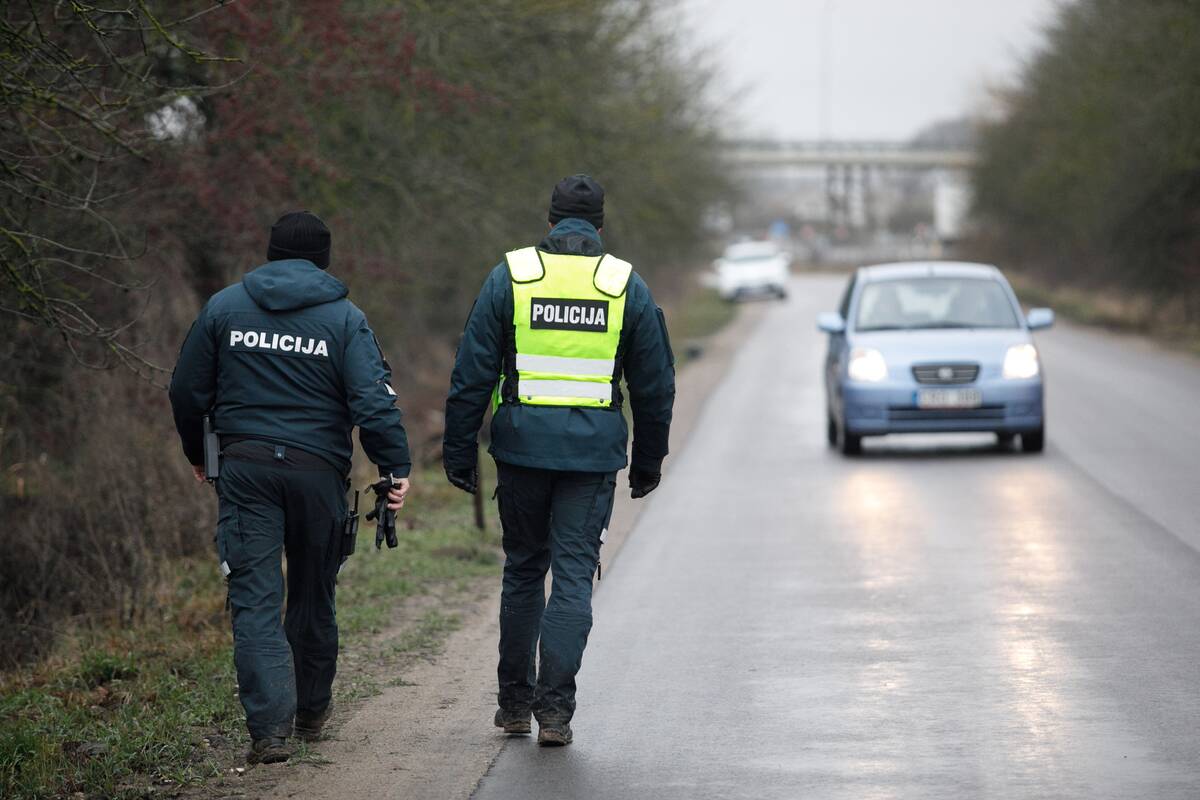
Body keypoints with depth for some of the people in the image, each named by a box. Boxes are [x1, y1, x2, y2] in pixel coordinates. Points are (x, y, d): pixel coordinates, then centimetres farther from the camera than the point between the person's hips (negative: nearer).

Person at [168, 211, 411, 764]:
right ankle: (312, 713, 30)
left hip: (245, 469, 0)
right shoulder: (344, 318, -1)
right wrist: (396, 468, -4)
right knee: (314, 596, 16)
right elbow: (374, 402, -10)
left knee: (255, 599, -3)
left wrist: (197, 453, 24)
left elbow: (187, 391, 9)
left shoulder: (225, 307, 5)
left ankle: (270, 728, -16)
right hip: (319, 470, 0)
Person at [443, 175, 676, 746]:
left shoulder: (510, 277, 1)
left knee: (523, 569, 15)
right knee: (574, 574, 1)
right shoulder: (628, 287, 3)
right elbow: (655, 385, 7)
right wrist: (648, 461, 17)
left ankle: (514, 701, 21)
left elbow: (472, 374, 0)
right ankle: (554, 709, -7)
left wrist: (459, 451, 5)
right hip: (594, 452, -1)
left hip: (522, 445, 1)